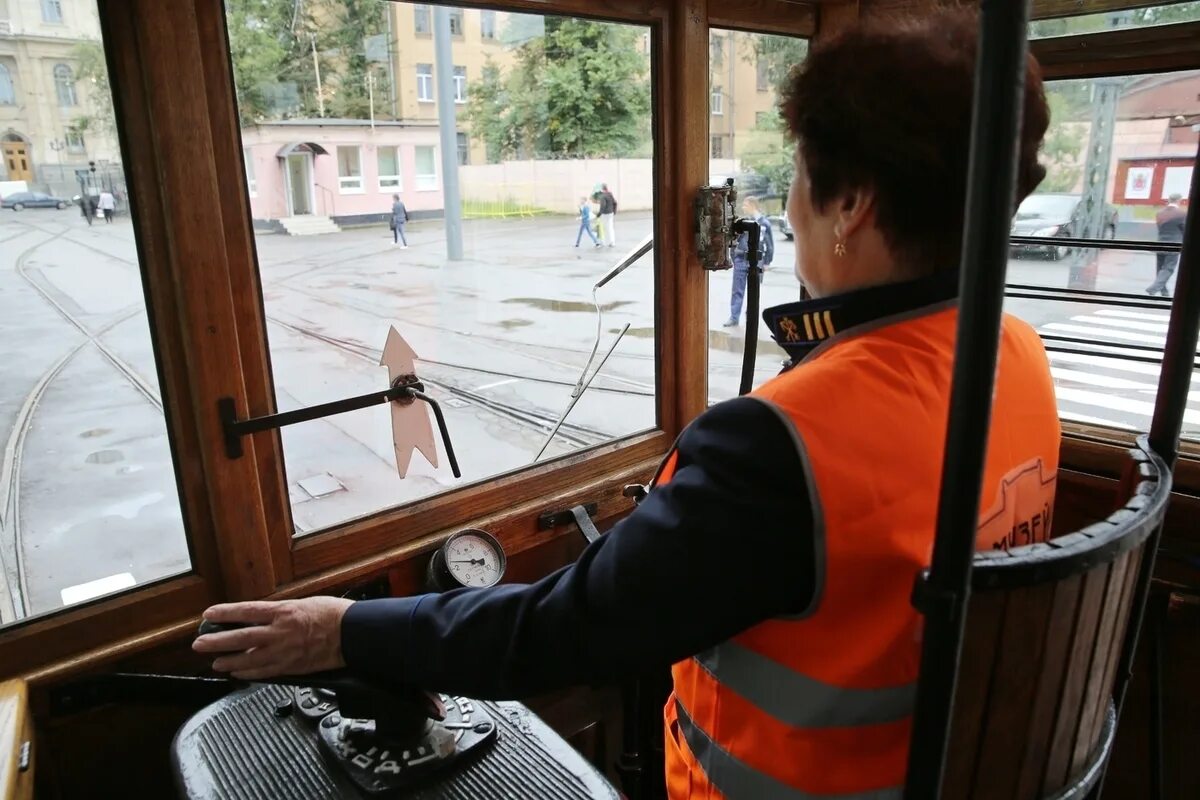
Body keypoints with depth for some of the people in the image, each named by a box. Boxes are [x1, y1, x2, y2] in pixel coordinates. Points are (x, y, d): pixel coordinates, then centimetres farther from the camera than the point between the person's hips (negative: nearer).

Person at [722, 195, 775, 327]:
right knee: (737, 290, 2)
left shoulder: (764, 223, -2)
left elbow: (770, 244, 2)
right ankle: (734, 317, 8)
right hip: (740, 260, 1)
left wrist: (767, 262, 1)